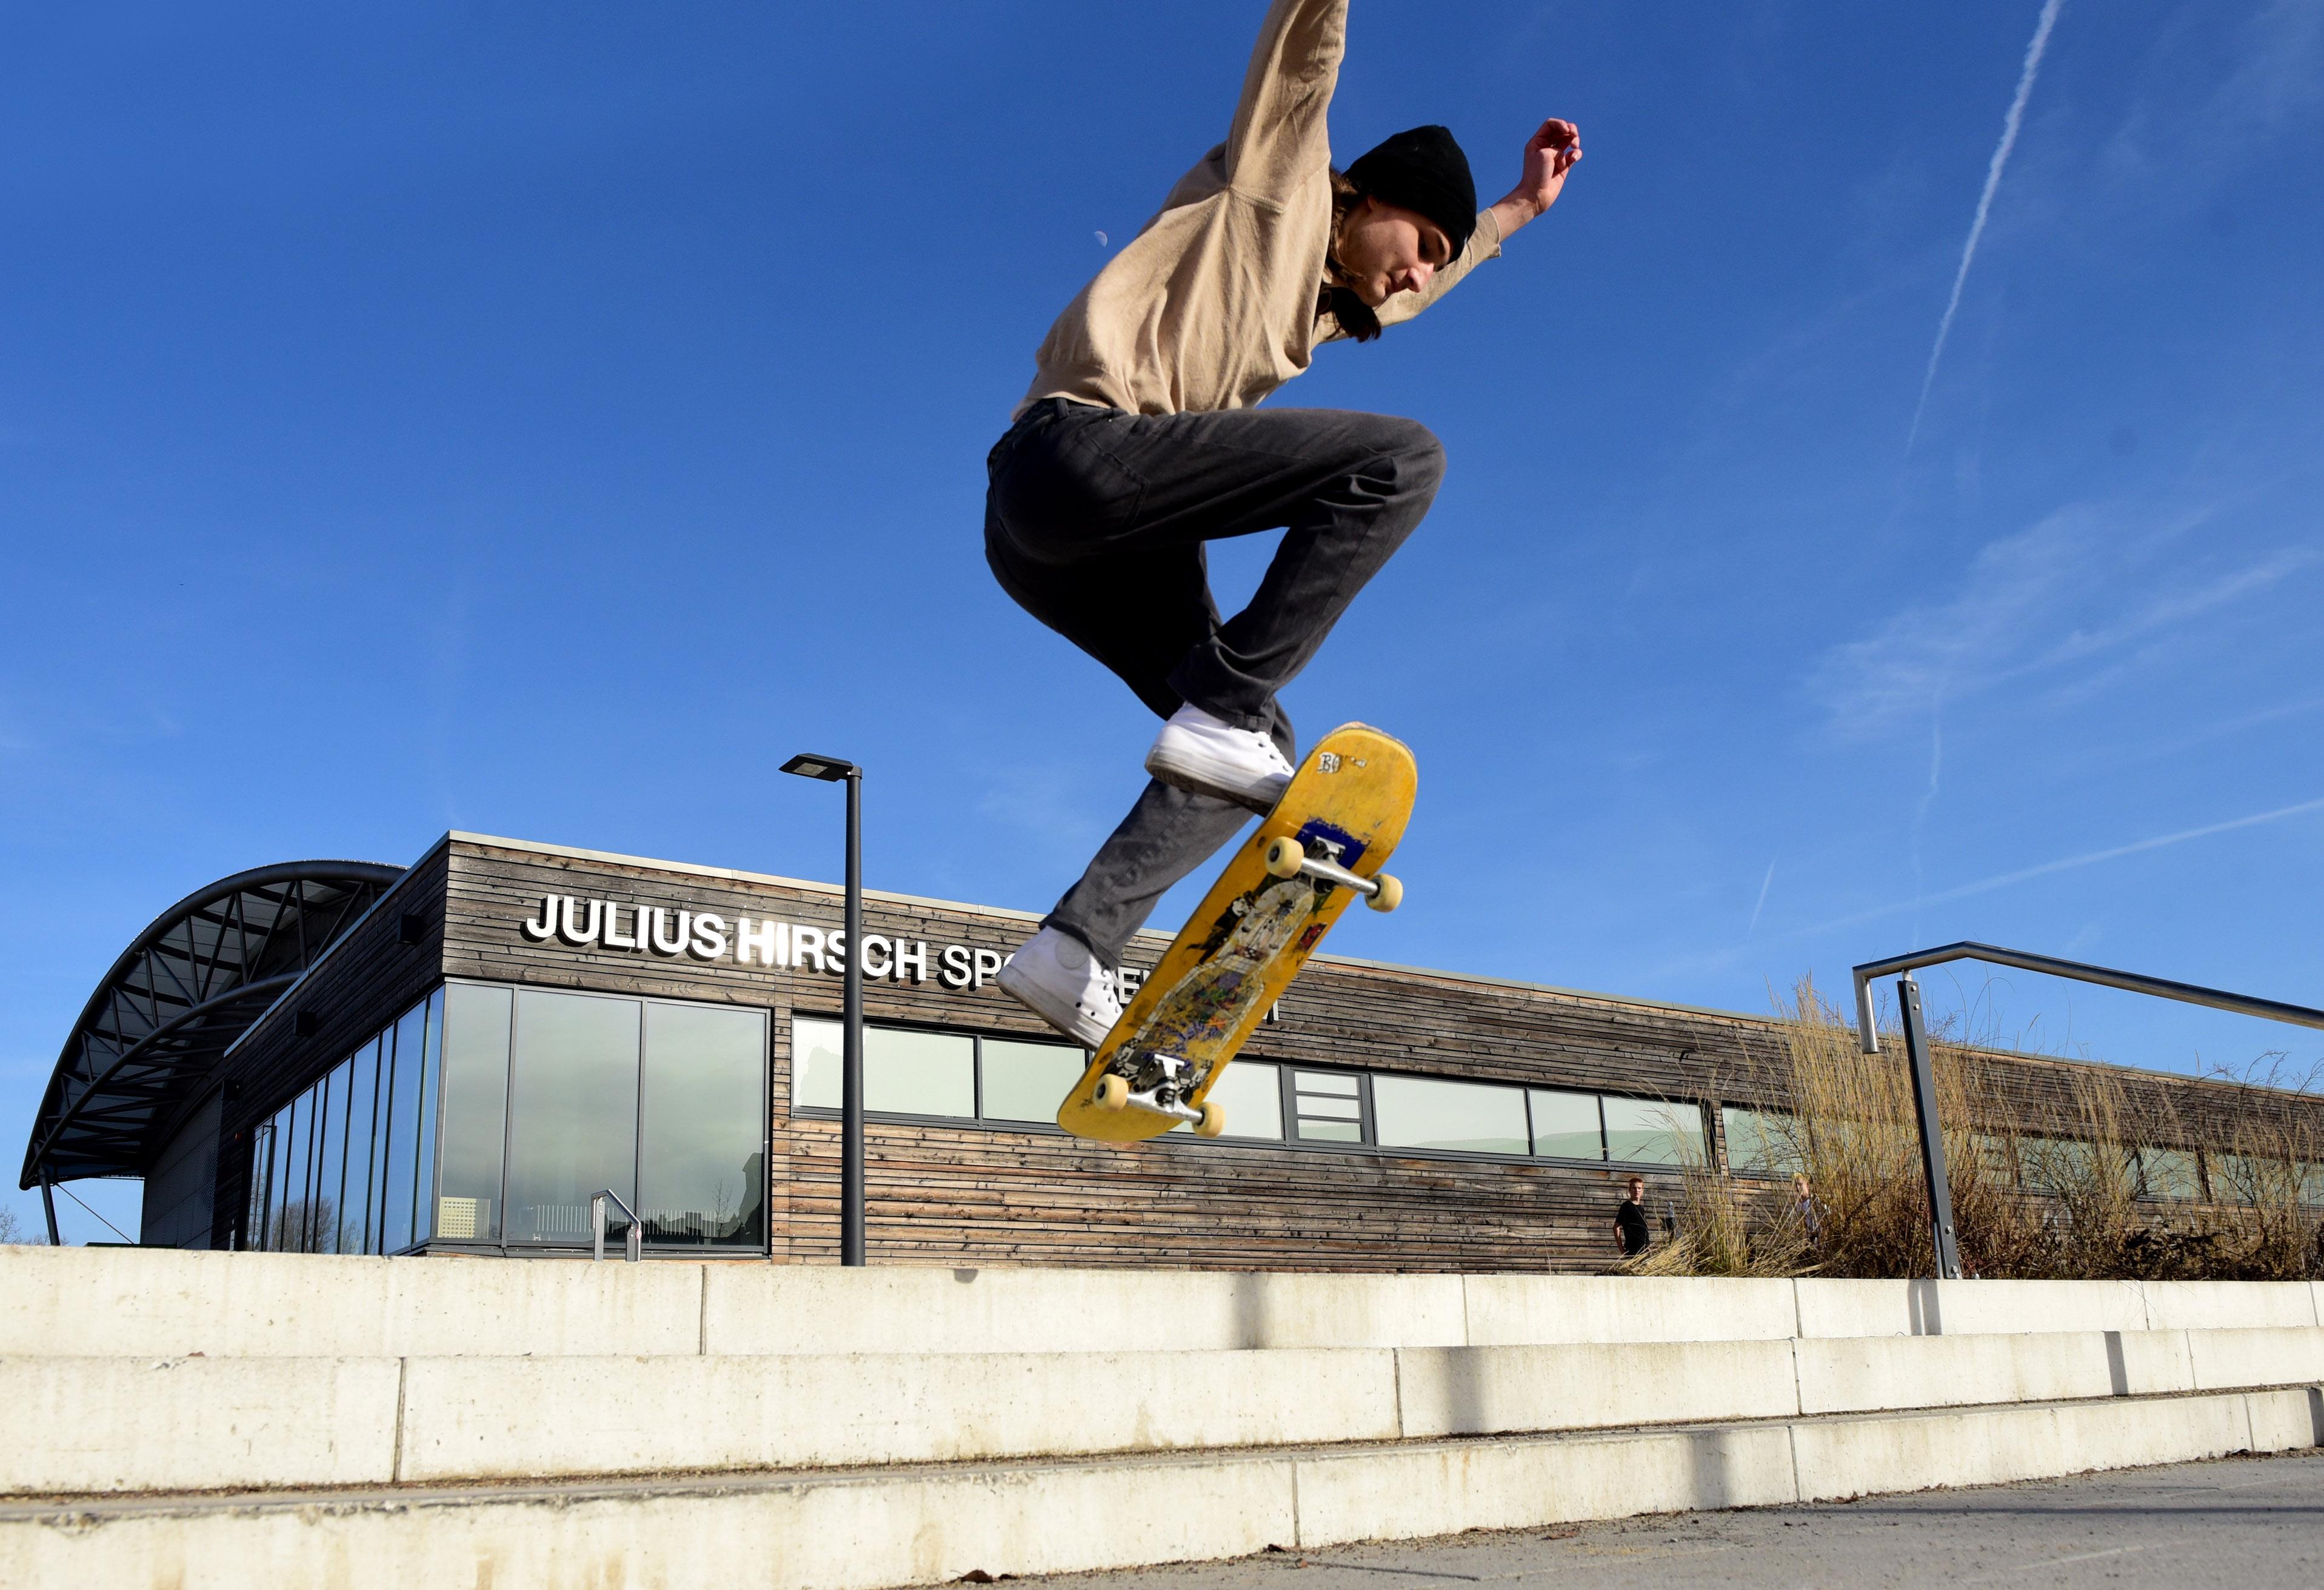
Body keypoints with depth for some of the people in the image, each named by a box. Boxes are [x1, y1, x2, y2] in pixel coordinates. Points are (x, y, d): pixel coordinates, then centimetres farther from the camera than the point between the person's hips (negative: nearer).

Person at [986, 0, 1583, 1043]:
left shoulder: (1319, 310, 34)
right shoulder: (1281, 169, 12)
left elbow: (1423, 284, 53)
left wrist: (1521, 207, 58)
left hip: (1072, 543, 9)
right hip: (1079, 447, -9)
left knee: (1253, 747, 5)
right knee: (1404, 458, -16)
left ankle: (1072, 951, -2)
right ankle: (1221, 713, -23)